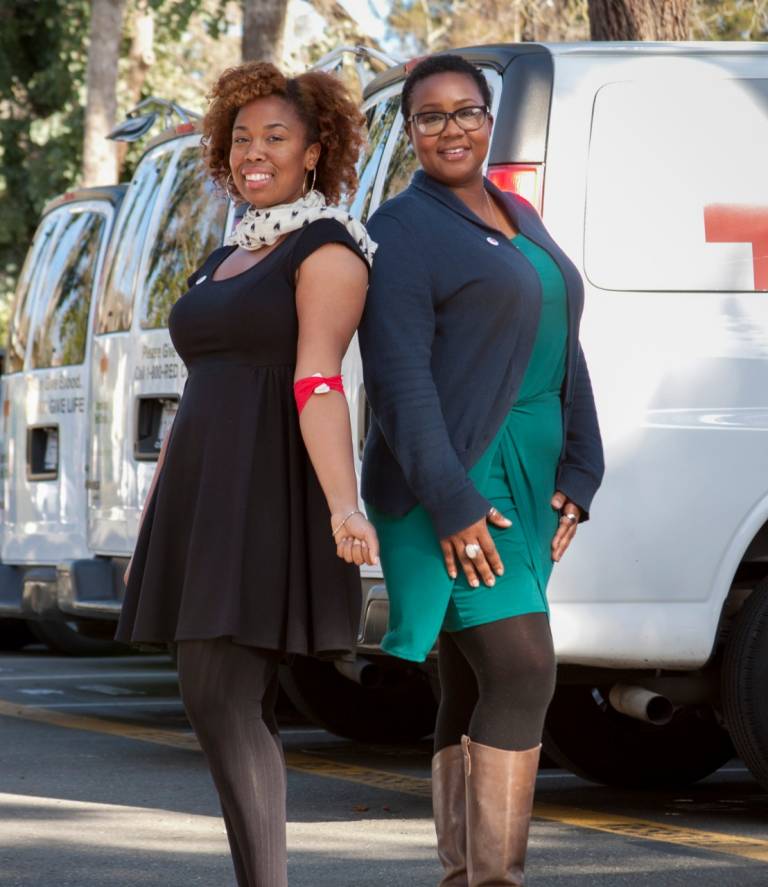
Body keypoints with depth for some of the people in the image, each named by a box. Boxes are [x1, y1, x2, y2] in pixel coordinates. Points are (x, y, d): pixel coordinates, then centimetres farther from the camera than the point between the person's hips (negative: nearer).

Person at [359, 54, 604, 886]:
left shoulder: (520, 222, 18)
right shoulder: (400, 232, -6)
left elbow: (562, 356, 18)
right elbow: (398, 380, -14)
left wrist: (577, 474, 7)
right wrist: (451, 504, -21)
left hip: (526, 484, 8)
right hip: (452, 482, -8)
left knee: (476, 690, 7)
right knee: (523, 672, -17)